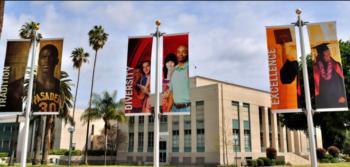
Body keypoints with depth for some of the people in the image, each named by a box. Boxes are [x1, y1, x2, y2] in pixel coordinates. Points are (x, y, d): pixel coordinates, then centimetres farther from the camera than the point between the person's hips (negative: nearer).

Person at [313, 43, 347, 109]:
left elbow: (341, 82, 1)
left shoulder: (336, 65, 3)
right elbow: (315, 83, 4)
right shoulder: (315, 67, 2)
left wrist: (342, 96, -6)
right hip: (322, 99, 0)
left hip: (336, 97, 1)